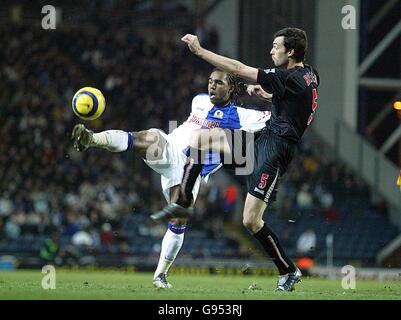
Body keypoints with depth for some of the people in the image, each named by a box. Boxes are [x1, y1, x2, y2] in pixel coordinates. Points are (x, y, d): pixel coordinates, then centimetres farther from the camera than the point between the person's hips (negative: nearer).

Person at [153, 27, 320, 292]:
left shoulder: (289, 78, -20)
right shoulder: (310, 74, 6)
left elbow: (238, 69, -20)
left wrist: (200, 51, -15)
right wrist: (264, 90, 14)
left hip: (275, 148, -10)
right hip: (262, 140, 10)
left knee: (251, 221, -11)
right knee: (200, 136, 6)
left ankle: (289, 272, 3)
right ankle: (183, 203, 9)